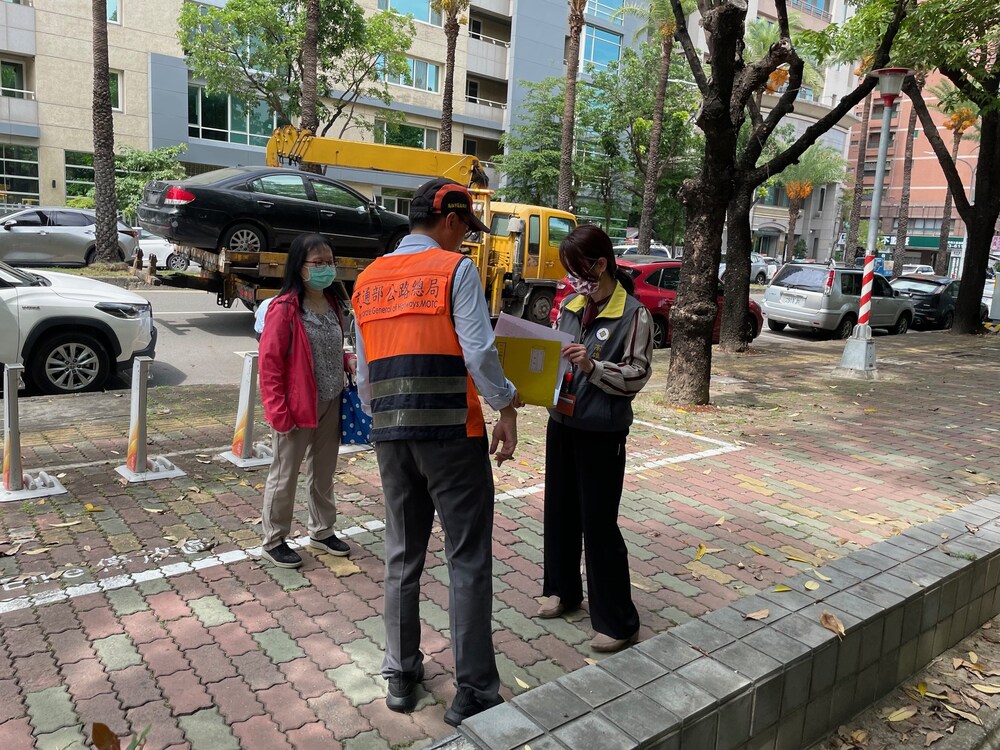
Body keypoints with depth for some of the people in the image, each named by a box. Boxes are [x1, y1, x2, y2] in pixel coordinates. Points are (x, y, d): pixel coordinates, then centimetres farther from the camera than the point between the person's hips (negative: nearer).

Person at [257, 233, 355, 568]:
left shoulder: (332, 305, 7)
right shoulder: (284, 309, -16)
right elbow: (269, 362, -16)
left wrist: (349, 361, -1)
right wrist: (278, 411, -18)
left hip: (330, 404, 7)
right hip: (298, 408, -7)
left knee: (324, 471, 19)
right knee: (285, 474, 8)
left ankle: (321, 531, 37)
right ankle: (273, 541, 24)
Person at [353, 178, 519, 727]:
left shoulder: (368, 280, 13)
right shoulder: (455, 269, -5)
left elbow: (364, 372, 15)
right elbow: (479, 353, -13)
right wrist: (506, 411, -2)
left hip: (389, 435, 6)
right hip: (452, 434, -6)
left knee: (402, 557, 16)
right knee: (468, 560, 4)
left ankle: (401, 677, 29)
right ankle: (474, 692, 12)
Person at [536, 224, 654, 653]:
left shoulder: (633, 315, -11)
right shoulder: (569, 306, 6)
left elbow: (637, 375, -13)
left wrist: (592, 366, -25)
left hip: (602, 433, -6)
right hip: (561, 424, 6)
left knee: (599, 523, 0)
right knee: (559, 510, 16)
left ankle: (617, 621, 14)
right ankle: (563, 590, 37)